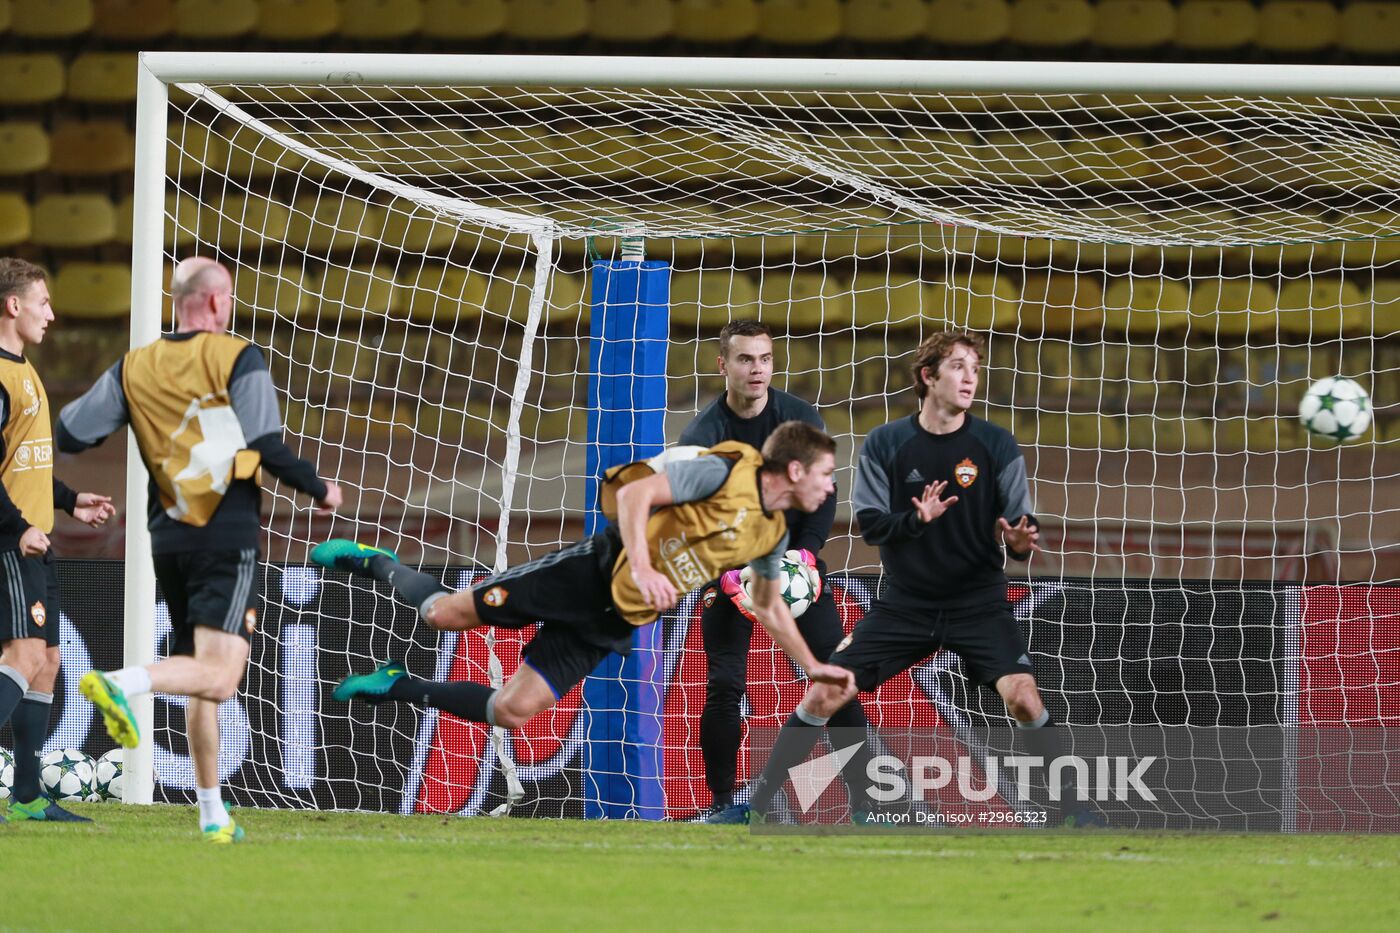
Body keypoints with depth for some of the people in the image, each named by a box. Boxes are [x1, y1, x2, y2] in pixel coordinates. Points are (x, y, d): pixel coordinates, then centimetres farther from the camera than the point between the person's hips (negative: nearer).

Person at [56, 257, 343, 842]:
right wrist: (320, 491, 4)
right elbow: (267, 447, -11)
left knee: (201, 689, 14)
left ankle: (213, 814, 15)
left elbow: (70, 434, 4)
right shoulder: (238, 360, -6)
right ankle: (120, 683, -35)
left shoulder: (133, 369, 7)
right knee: (218, 678, -12)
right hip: (229, 534, -6)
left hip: (168, 539, 6)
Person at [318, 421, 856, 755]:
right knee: (445, 613, -6)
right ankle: (374, 564, 23)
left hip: (612, 626, 6)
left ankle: (397, 686, 12)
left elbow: (769, 607, 23)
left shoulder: (773, 533, 8)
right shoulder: (726, 473, -15)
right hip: (593, 575, -6)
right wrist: (640, 566, -33)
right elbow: (635, 493, -21)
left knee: (512, 712, -5)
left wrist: (811, 666, 21)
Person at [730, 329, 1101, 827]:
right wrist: (916, 519, -25)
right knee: (823, 696, -7)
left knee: (1024, 696, -22)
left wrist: (1020, 540, -30)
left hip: (979, 603, -1)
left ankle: (1073, 809, -8)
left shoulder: (997, 444, -5)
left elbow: (1021, 525, -7)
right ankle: (758, 805, 6)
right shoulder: (884, 444, -4)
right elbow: (869, 523, -6)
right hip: (905, 604, 1)